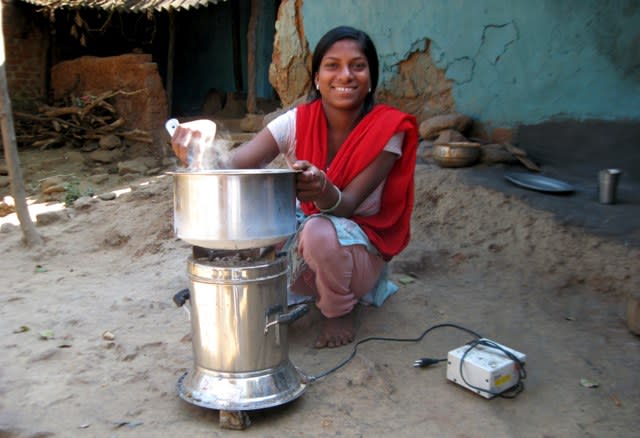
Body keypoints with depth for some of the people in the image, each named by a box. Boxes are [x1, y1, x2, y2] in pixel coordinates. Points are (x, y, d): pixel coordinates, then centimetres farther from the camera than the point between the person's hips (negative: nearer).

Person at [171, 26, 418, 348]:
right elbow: (235, 164, -26)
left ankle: (341, 311, -4)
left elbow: (347, 205, -26)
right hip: (301, 238, 3)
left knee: (320, 231, -37)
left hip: (360, 250, -3)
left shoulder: (387, 130, -17)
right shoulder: (297, 121, -12)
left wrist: (323, 191, -49)